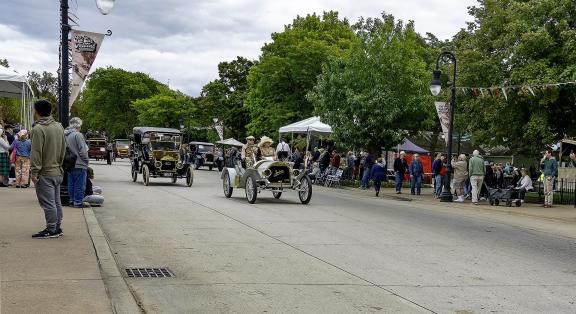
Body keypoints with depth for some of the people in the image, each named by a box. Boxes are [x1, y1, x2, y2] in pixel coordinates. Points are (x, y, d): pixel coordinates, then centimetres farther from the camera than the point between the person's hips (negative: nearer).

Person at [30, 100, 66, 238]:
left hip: (45, 173, -8)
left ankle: (51, 230, 1)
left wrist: (34, 172, -14)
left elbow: (36, 153, -17)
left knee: (48, 203, -3)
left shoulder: (38, 129, -15)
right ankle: (57, 227, 20)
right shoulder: (59, 127, 9)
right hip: (57, 172, 8)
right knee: (56, 201, 14)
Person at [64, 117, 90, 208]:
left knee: (71, 183, 15)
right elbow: (83, 151, -17)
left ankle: (72, 200, 20)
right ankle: (78, 202, 1)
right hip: (79, 164, -8)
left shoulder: (65, 135, 9)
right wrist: (86, 160, -2)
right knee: (79, 184, -1)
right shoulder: (78, 135, -16)